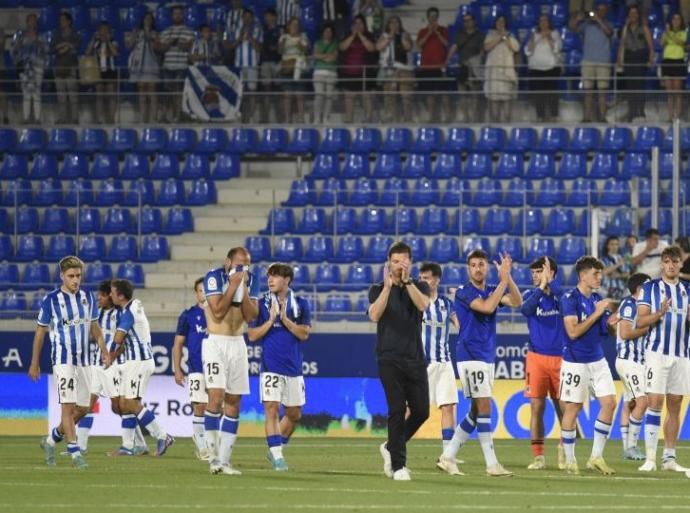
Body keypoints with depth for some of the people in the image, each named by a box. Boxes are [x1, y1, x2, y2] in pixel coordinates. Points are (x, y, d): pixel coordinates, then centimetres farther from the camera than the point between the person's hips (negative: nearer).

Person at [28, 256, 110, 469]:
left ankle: (52, 439, 26)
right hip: (62, 360, -5)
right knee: (68, 405, -14)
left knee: (82, 408, 7)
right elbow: (40, 332, 0)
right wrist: (34, 363, 2)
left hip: (83, 361, 5)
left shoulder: (88, 297, 6)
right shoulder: (51, 300, -7)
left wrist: (104, 350, 2)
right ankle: (74, 452, -12)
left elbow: (94, 327, 16)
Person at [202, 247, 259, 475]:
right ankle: (213, 457, -12)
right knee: (216, 397, -17)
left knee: (233, 402, 3)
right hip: (216, 343, -6)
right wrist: (233, 284, -15)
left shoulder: (247, 279, 7)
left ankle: (223, 460, 6)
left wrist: (243, 288, -9)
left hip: (238, 345, 6)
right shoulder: (214, 277, -9)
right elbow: (218, 312, -17)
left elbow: (251, 316, 1)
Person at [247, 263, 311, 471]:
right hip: (271, 366, -3)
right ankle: (276, 455, -13)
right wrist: (271, 320, -11)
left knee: (294, 414, 9)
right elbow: (252, 335, 1)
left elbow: (304, 334, -3)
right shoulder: (262, 304, 3)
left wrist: (285, 319, -14)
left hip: (294, 367, 3)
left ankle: (276, 448, 27)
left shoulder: (301, 304, 5)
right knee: (272, 409, -14)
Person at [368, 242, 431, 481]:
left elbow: (423, 304, -12)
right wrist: (387, 286, -19)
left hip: (415, 360, 3)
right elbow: (374, 315, -12)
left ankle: (391, 447, 23)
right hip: (390, 360, -3)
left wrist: (407, 281, -19)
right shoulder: (378, 289, 6)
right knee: (397, 410, -9)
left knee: (421, 411, 0)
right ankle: (398, 465, -5)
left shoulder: (419, 287, 10)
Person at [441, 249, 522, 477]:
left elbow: (517, 302, -5)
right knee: (484, 407, -12)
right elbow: (487, 307, -23)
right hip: (470, 355, -8)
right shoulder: (464, 292, -7)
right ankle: (491, 464, -13)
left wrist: (508, 277, -16)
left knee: (476, 411, 9)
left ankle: (448, 455, 18)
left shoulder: (492, 290, 12)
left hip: (487, 357, 8)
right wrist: (503, 280, -20)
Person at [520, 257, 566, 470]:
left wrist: (549, 284, -19)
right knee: (537, 406, -3)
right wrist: (542, 288, -25)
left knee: (563, 407, 3)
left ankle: (565, 452, 20)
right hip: (537, 357, 0)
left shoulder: (560, 295, 4)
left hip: (560, 357, 0)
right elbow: (526, 309, -18)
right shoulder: (530, 295, 3)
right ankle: (538, 456, 1)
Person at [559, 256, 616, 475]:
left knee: (609, 403, -3)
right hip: (575, 362, -6)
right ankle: (570, 461, 9)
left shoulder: (597, 299, 10)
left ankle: (596, 457, 5)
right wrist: (597, 313, -17)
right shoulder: (570, 298, -11)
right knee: (572, 408, -1)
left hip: (598, 360, 7)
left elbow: (607, 331, 17)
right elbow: (573, 331, -19)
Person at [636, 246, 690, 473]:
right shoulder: (650, 288, 2)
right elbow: (640, 321, -3)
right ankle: (650, 458, -12)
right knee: (655, 402, -11)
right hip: (657, 352, -4)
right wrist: (660, 313, -21)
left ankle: (669, 458, 10)